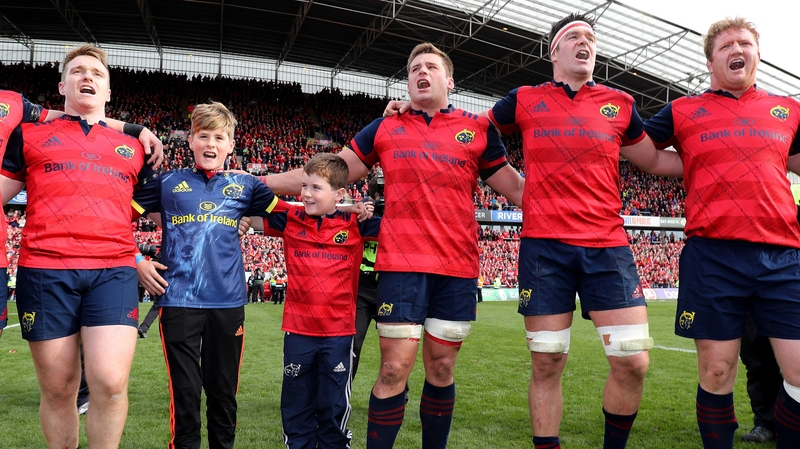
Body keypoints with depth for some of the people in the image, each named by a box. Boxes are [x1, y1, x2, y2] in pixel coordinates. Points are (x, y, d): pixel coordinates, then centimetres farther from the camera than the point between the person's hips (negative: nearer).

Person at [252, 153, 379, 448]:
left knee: (334, 407, 12)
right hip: (297, 329, 1)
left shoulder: (355, 224, -3)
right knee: (296, 404, 15)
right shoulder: (291, 219, 0)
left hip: (339, 331, -1)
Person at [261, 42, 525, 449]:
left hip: (458, 264, 1)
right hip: (402, 261, -1)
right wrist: (257, 183, 12)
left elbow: (518, 189, 13)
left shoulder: (478, 129, 11)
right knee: (395, 369, -4)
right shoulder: (385, 128, 11)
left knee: (441, 368, 9)